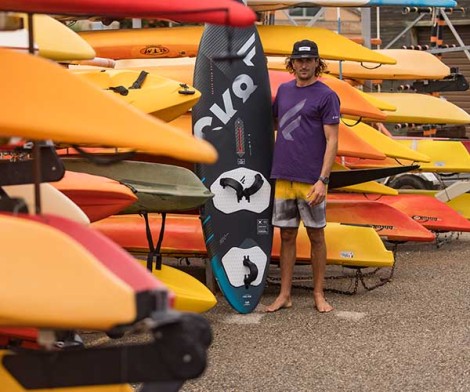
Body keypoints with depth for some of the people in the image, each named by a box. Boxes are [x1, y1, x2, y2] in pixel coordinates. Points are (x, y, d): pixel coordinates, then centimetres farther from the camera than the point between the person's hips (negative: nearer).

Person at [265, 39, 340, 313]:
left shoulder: (327, 96, -4)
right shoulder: (284, 90, 12)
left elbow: (332, 141, -8)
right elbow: (275, 121, 25)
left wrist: (323, 180, -16)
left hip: (311, 180, -5)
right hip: (283, 177, 5)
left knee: (316, 235, 5)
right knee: (287, 235, 9)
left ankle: (319, 295, 15)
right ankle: (285, 295, 15)